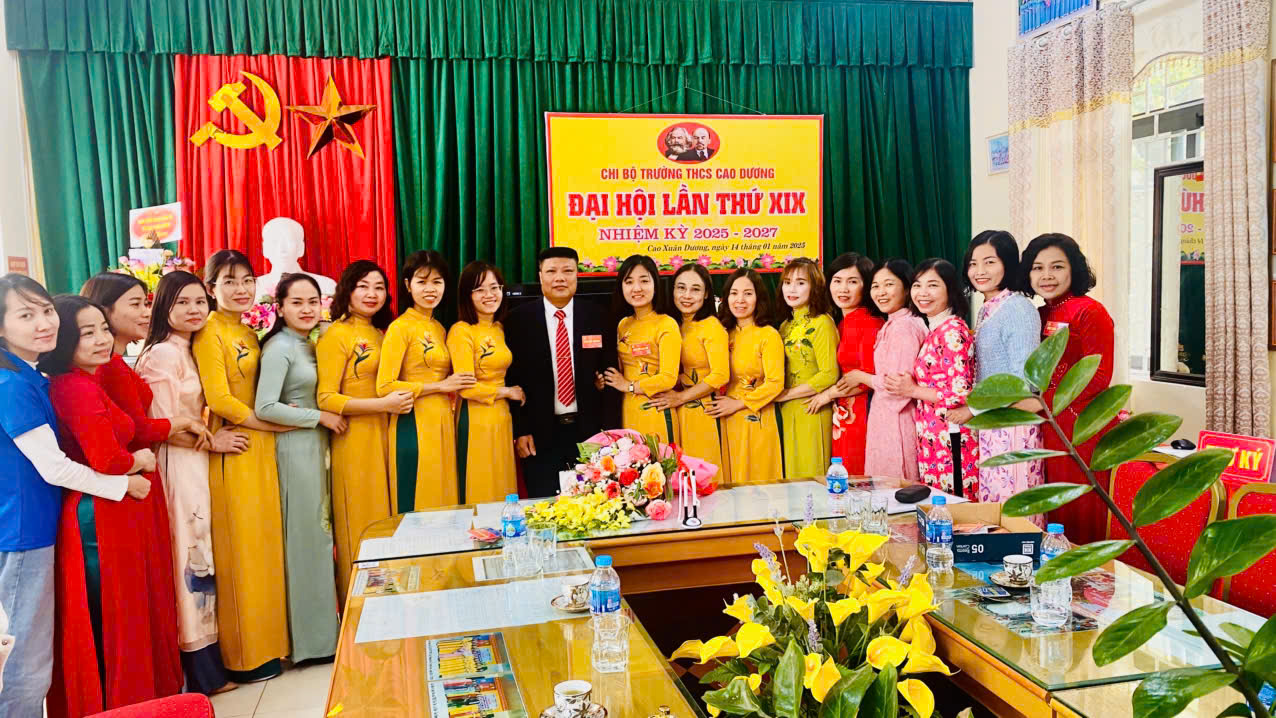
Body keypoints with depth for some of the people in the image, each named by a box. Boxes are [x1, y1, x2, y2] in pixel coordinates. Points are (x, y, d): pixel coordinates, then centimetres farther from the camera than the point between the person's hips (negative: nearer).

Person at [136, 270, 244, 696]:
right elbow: (165, 424, -17)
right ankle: (203, 672, 7)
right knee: (192, 555, -3)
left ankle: (206, 661, 20)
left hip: (198, 463, 8)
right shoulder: (162, 354, -13)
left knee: (201, 553, 11)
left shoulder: (191, 351, 14)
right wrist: (212, 441, -8)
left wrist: (213, 435, 6)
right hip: (179, 466, -8)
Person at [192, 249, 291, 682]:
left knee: (263, 542, 12)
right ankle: (242, 655, 10)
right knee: (239, 548, -1)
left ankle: (266, 638, 24)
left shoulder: (249, 334, 15)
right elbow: (219, 399, -16)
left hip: (260, 449, 8)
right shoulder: (210, 332, -9)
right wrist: (272, 423, -10)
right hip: (232, 451, -8)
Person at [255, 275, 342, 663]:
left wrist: (327, 417, 1)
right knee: (304, 536, -1)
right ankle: (310, 636, 11)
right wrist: (320, 416, -15)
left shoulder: (309, 345, 12)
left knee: (320, 533, 14)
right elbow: (265, 408, -21)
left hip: (317, 446, 8)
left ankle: (323, 627, 25)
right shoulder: (279, 347, -12)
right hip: (294, 449, -8)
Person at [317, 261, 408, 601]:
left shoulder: (380, 334, 15)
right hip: (354, 441, -7)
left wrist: (400, 400, 7)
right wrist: (384, 404, -18)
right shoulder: (336, 336, -8)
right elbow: (326, 399, -14)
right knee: (360, 526, -1)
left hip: (383, 436, 7)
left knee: (385, 521, 10)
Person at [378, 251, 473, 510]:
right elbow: (385, 386, -15)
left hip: (443, 424, 7)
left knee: (445, 504, 10)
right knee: (416, 509, 1)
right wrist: (440, 386, -12)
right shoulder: (400, 327, -7)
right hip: (414, 426, -7)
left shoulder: (440, 329, 13)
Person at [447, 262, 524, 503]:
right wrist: (507, 392, -5)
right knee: (479, 495, 2)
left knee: (504, 491, 12)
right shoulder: (461, 331, -11)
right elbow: (466, 388, -15)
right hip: (475, 421, -7)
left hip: (502, 419, 7)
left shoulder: (500, 328, 11)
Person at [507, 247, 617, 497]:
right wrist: (520, 430, -4)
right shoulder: (519, 319, -1)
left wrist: (609, 428, -1)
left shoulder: (597, 316, 2)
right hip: (540, 434, -1)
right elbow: (512, 378, -1)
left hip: (590, 430, 1)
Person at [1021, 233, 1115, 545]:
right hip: (1049, 431, 8)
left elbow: (1098, 377, -15)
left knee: (1081, 518, 0)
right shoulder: (1041, 315, 13)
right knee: (1055, 515, 13)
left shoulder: (1089, 312, -10)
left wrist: (1044, 401, -15)